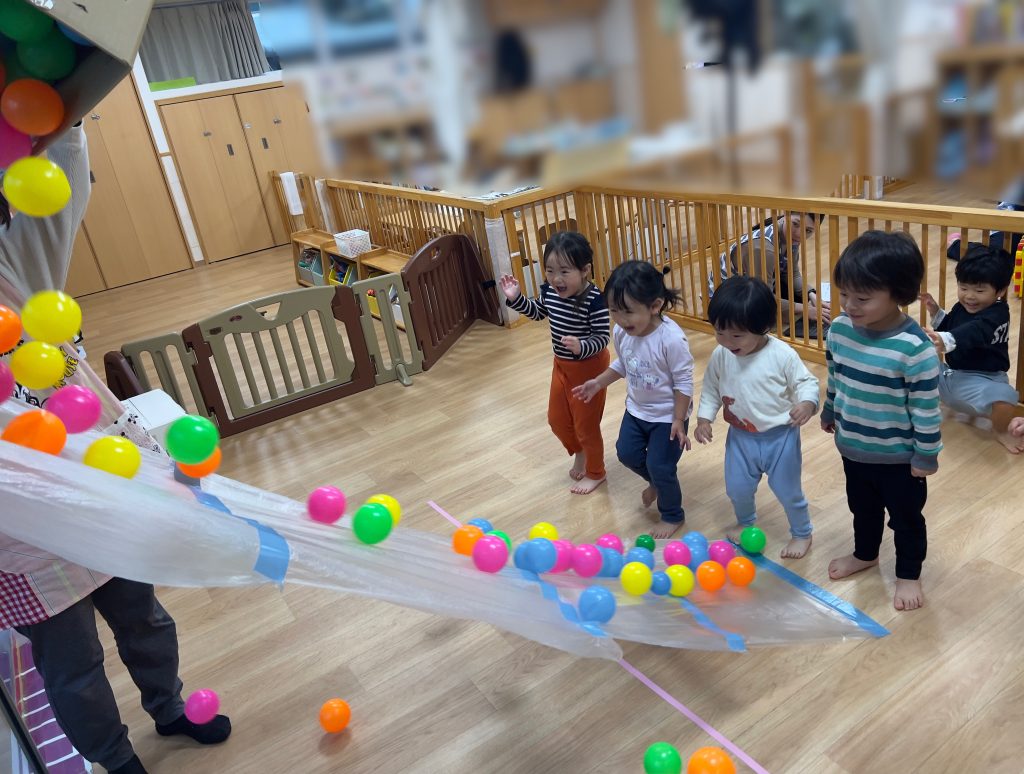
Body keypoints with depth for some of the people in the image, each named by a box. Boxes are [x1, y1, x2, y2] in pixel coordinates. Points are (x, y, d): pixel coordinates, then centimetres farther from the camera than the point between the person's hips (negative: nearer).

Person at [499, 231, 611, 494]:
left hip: (589, 367, -7)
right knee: (557, 418, 20)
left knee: (586, 423, 9)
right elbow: (537, 312, 11)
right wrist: (515, 298, -3)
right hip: (562, 365, 7)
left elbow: (603, 338, -24)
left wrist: (581, 347, -42)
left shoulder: (594, 300, -29)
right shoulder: (550, 291, -9)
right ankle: (579, 452, 48)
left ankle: (595, 472, 33)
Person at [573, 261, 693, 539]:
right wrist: (598, 383, 4)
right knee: (627, 453, 17)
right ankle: (657, 482, 47)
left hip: (667, 415, -6)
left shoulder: (672, 338, -31)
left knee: (660, 466, 1)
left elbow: (684, 381, -22)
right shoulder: (621, 332, -12)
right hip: (636, 409, 7)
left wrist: (679, 420, -19)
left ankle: (672, 516, 28)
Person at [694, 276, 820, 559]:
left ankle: (801, 533, 38)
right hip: (740, 436, 4)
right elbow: (711, 389, 5)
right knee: (737, 487, 16)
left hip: (780, 436, -3)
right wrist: (704, 418, -3)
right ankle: (745, 522, 48)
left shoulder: (782, 355, -21)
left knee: (787, 490, 11)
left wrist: (807, 403, -31)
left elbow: (806, 382, -11)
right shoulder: (720, 356, -10)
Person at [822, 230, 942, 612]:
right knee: (862, 508, 28)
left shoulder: (915, 348, -29)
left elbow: (926, 407, -20)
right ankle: (864, 554, 52)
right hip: (852, 447, 5)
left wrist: (926, 454, -13)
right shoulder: (839, 330, -12)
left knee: (906, 517, 18)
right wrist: (829, 412, 18)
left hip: (899, 456, -5)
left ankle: (908, 574, 40)